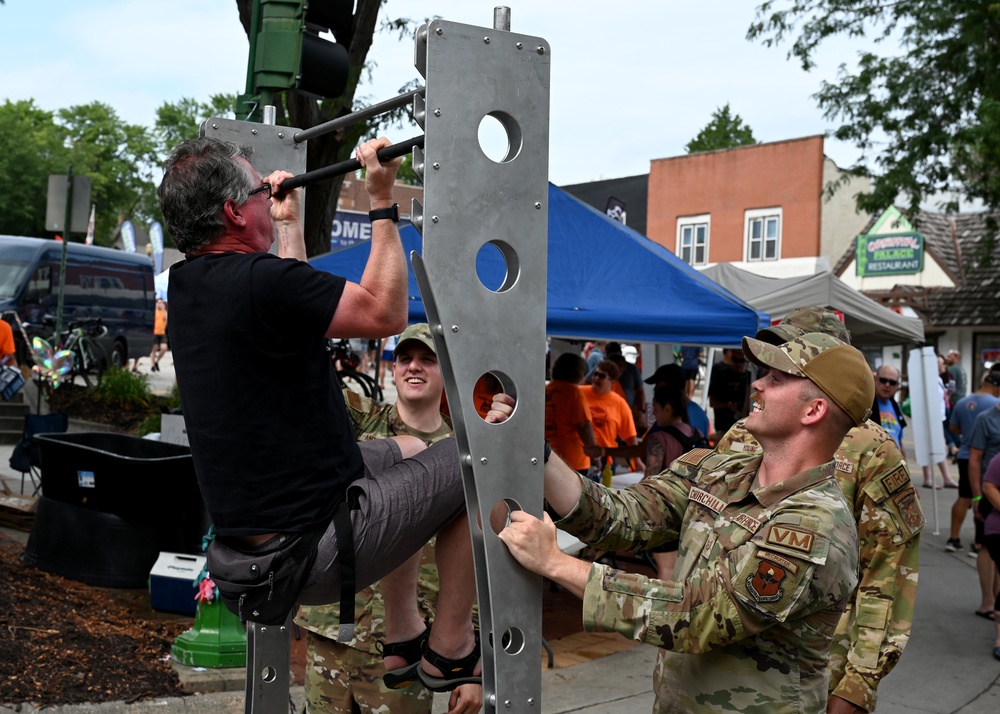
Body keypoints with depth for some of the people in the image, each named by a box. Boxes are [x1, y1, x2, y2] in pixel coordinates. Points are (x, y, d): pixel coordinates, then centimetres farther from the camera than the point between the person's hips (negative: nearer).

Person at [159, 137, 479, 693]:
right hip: (305, 553, -10)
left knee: (409, 451, 28)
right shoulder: (255, 281, -23)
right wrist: (384, 205, -12)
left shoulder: (188, 285, 7)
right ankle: (450, 651, 15)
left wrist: (290, 222, 32)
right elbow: (385, 313, -15)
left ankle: (402, 642, 31)